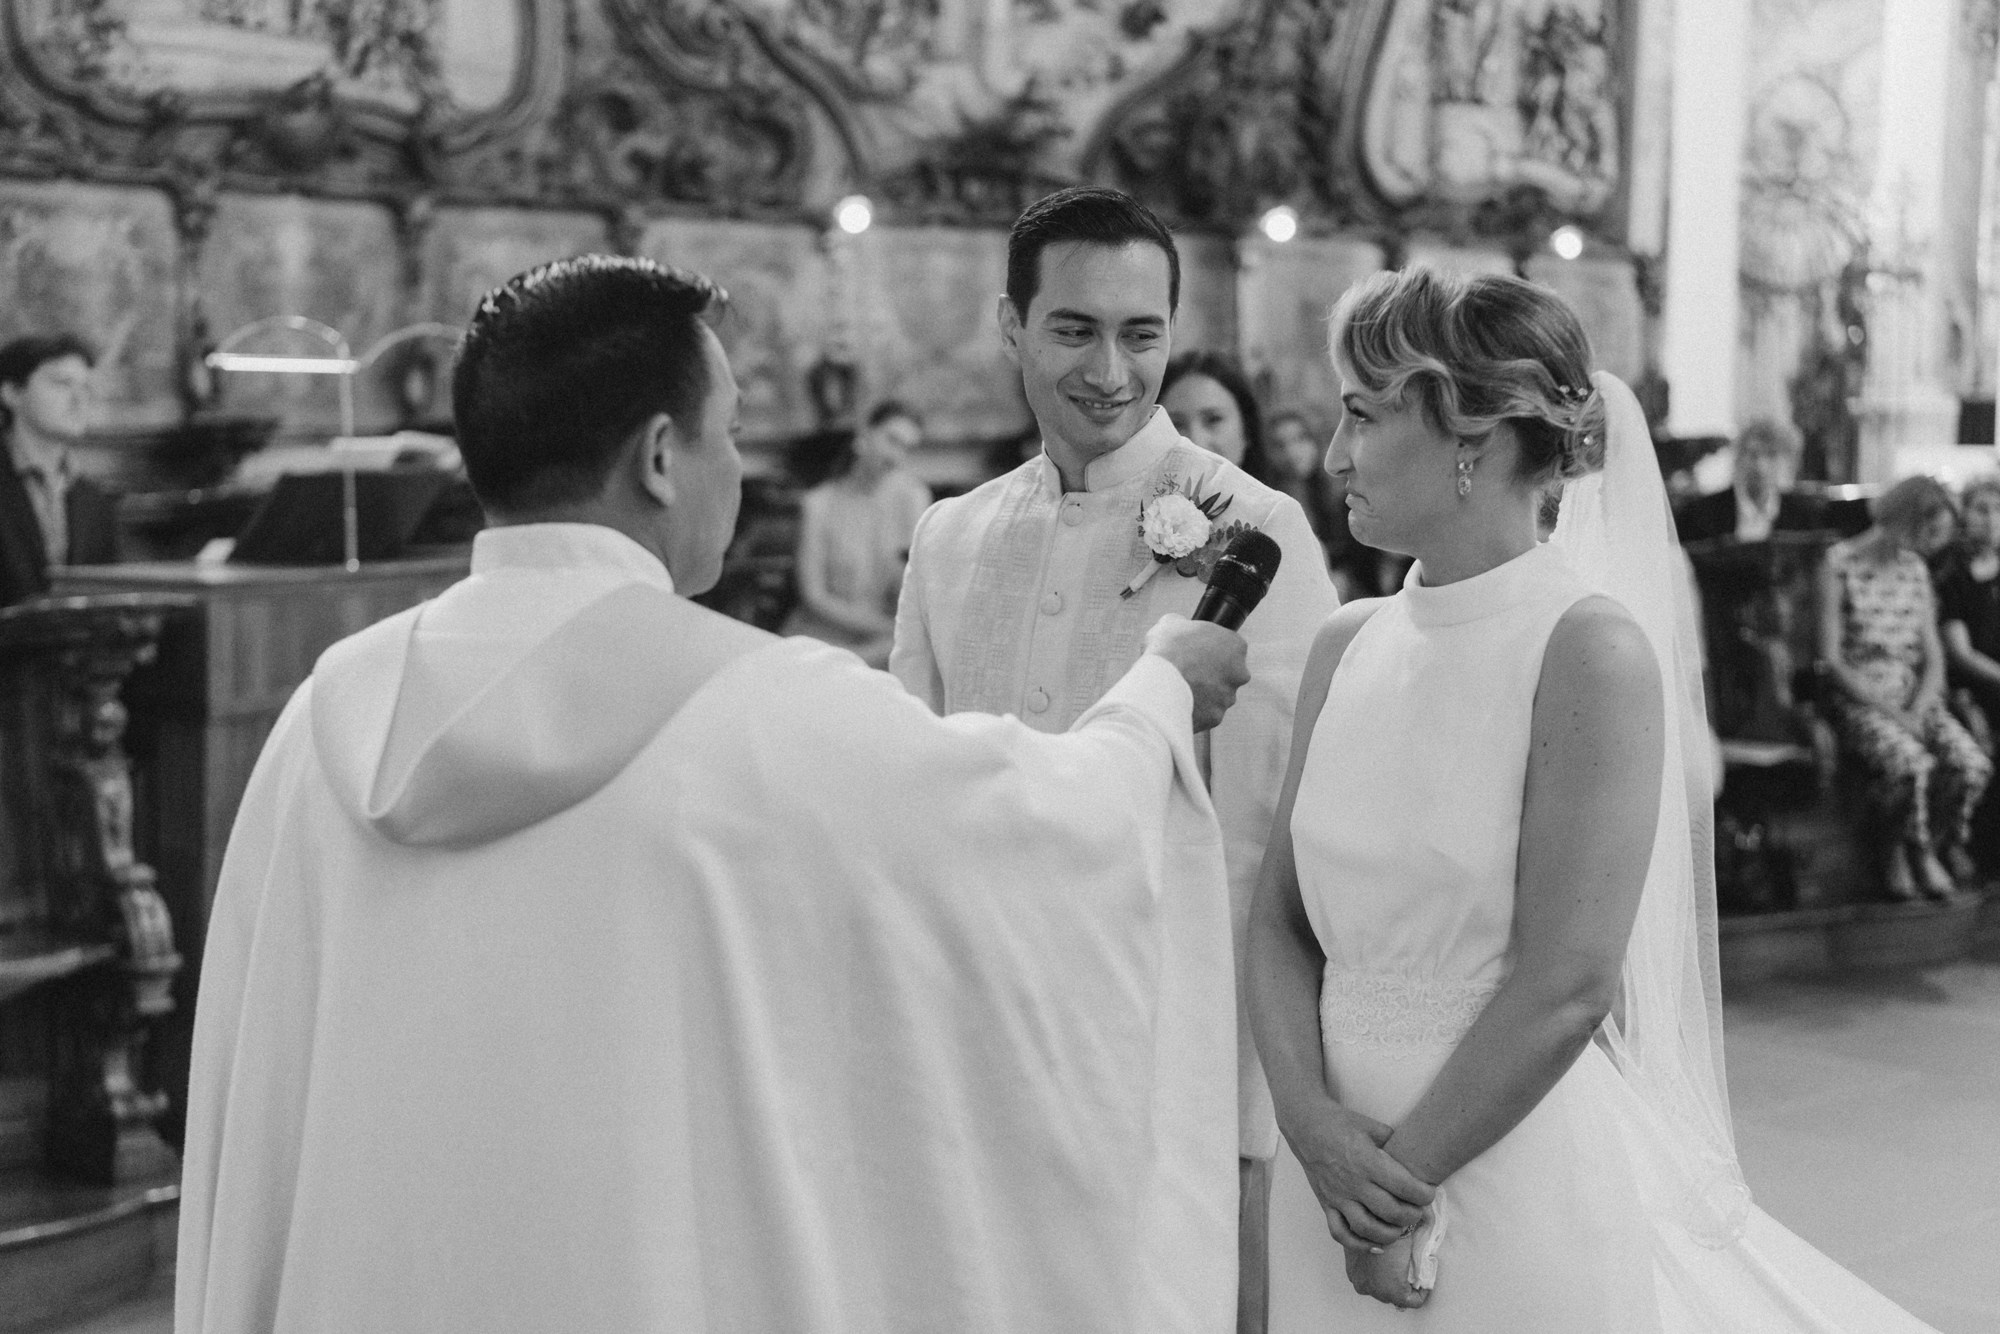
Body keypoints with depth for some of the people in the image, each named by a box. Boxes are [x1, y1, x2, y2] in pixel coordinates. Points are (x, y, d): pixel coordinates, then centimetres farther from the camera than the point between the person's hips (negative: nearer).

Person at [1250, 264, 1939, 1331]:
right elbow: (1281, 922, 4)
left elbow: (1567, 984, -18)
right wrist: (1313, 1121, -10)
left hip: (1524, 1172, -5)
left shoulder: (1592, 649, -15)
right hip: (1348, 1174, 6)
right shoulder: (1347, 648, 3)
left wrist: (1398, 1176, -12)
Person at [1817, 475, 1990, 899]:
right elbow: (1832, 661, -10)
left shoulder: (1916, 569, 12)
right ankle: (1921, 854, -5)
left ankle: (1901, 850, -1)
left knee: (1972, 764, -22)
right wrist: (1892, 714, -15)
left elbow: (1933, 657, 10)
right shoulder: (1839, 563, -7)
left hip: (1915, 694, 5)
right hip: (1858, 698, -5)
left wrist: (1917, 711, -9)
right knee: (1913, 764, -33)